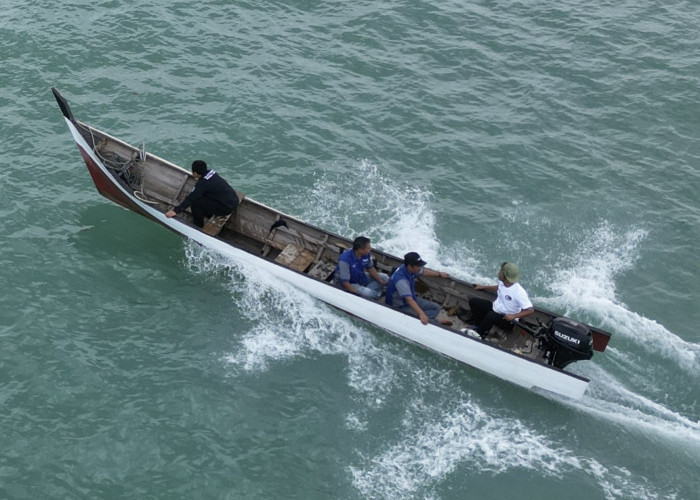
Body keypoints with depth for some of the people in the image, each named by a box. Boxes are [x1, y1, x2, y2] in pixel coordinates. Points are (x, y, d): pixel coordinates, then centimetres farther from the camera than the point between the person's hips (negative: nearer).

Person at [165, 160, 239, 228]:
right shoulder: (211, 172, 5)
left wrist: (176, 211, -25)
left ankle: (199, 228, 9)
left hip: (227, 207, -9)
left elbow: (190, 198, -23)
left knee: (195, 203, -8)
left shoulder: (203, 183, -18)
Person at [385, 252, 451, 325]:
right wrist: (421, 314, -55)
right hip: (400, 307, -10)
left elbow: (423, 271, 15)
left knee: (436, 308, 4)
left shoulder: (410, 269, -8)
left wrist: (439, 274, 30)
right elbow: (409, 300, -45)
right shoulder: (401, 280, -37)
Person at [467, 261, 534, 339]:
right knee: (473, 301, -5)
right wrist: (483, 287, 17)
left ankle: (479, 334, -14)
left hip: (506, 317, -7)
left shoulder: (519, 292, -31)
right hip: (495, 307, 7)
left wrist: (514, 316, -37)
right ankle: (480, 326, 2)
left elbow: (530, 310, -30)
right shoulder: (502, 282, -10)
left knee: (490, 315, -38)